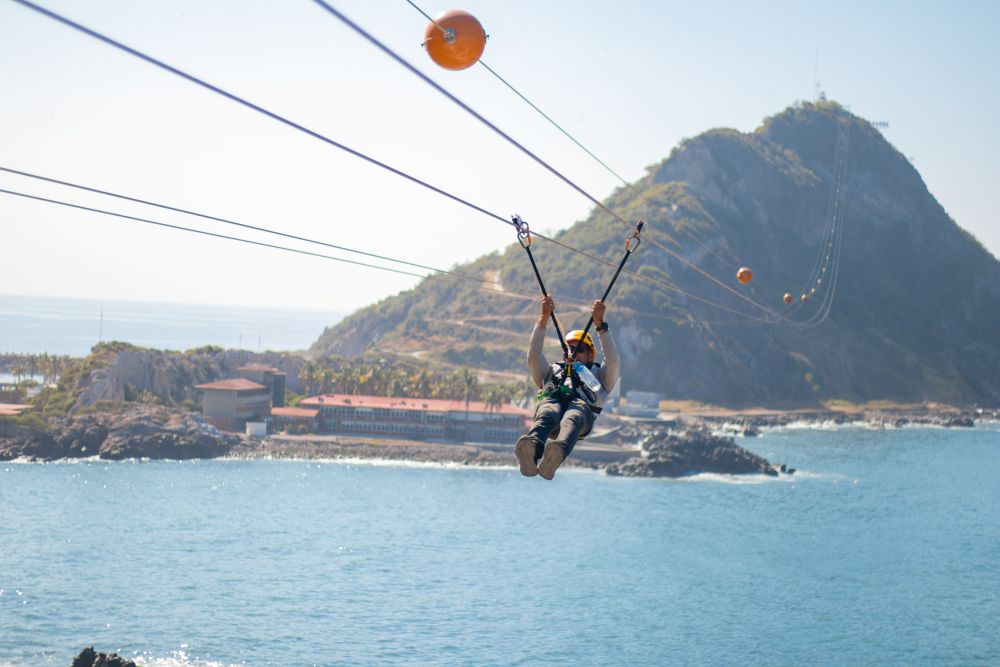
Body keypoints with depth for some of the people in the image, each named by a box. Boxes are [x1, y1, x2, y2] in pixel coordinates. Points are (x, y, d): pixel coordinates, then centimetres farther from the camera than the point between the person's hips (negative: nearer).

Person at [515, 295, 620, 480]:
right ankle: (531, 450, -73)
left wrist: (600, 324, 14)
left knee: (572, 419, -41)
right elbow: (533, 355, 27)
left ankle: (558, 452, -75)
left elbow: (612, 362, 21)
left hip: (581, 404, -1)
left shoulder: (598, 374, 42)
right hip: (550, 400, 1)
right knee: (546, 416, -40)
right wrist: (544, 318, 19)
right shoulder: (552, 371, 45)